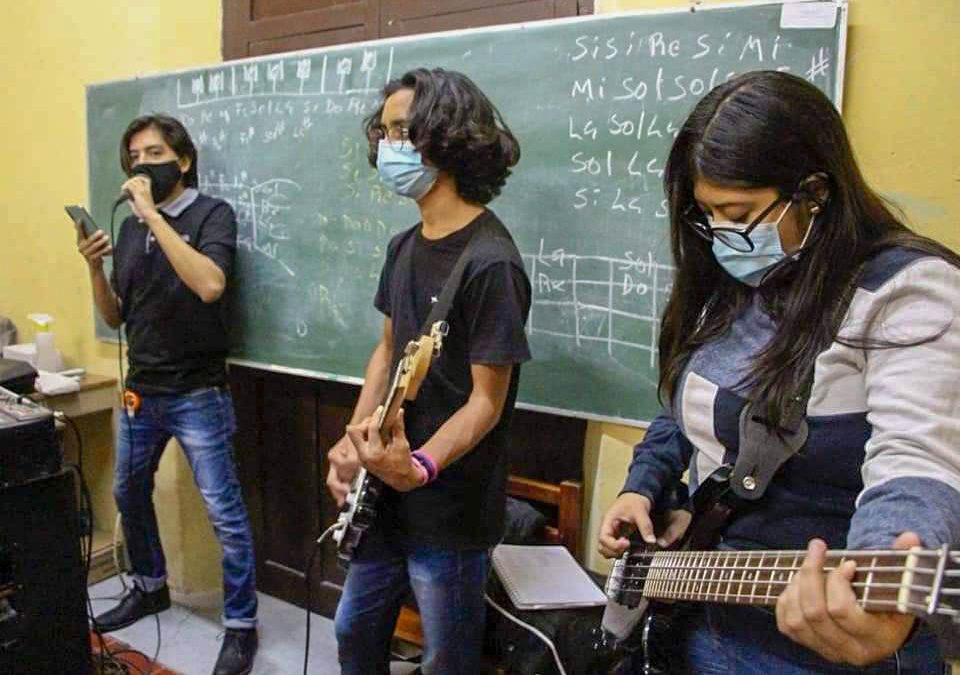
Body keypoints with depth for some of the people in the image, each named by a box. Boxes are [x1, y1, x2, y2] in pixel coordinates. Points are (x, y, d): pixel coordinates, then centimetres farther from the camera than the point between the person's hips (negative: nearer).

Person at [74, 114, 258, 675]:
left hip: (197, 394, -7)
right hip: (141, 391, 7)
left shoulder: (212, 214, -9)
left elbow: (209, 285, -29)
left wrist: (153, 213, -23)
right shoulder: (130, 228, 8)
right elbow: (115, 317, 12)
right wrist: (95, 267, -6)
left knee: (225, 513, -2)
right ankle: (150, 588, 44)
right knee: (129, 494, 21)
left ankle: (242, 626, 14)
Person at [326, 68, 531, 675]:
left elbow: (486, 401, -19)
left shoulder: (490, 263, -21)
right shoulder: (405, 247, 5)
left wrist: (421, 466, -34)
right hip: (386, 496, 8)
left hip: (450, 514, -8)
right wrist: (356, 436, -1)